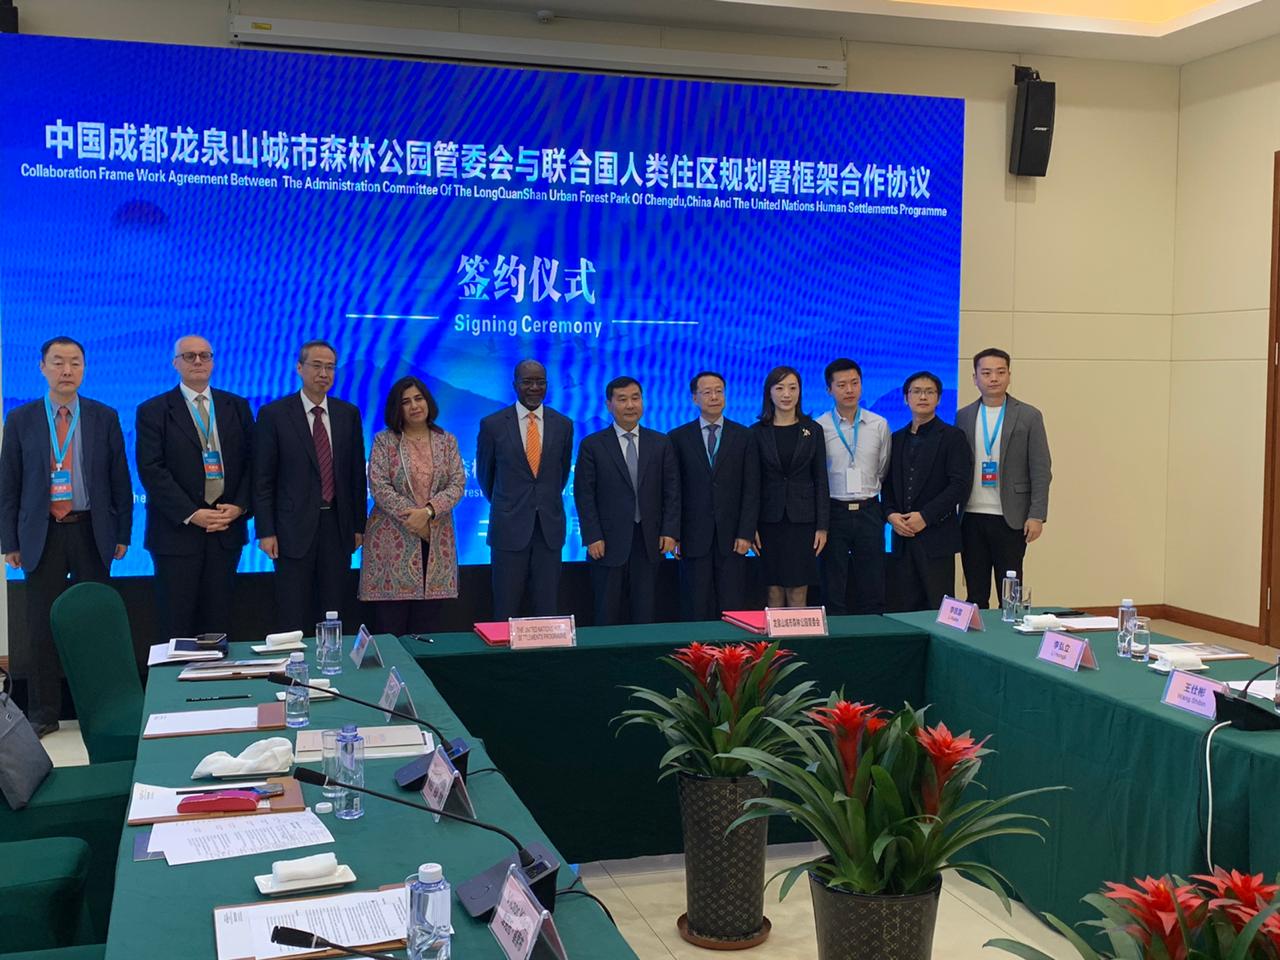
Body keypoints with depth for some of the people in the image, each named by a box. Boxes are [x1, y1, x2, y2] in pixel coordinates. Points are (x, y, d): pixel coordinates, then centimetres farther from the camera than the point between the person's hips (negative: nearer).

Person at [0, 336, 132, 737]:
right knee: (42, 628, 4)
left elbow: (120, 479, 5)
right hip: (42, 535, 0)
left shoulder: (105, 418, 4)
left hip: (92, 533, 0)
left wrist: (122, 534, 2)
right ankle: (43, 714, 13)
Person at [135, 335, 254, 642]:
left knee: (218, 622, 6)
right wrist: (191, 514, -14)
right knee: (177, 624, 0)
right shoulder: (153, 411, 1)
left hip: (227, 528, 3)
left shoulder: (237, 407, 11)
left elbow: (250, 461, 10)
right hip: (178, 531, -2)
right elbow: (151, 470, -7)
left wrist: (240, 505, -6)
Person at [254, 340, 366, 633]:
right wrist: (265, 532, -7)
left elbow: (357, 473, 10)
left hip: (337, 525, 3)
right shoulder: (274, 414, -3)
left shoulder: (348, 413, 7)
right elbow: (263, 478, -3)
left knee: (335, 615, 8)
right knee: (294, 619, 2)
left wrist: (358, 525, 8)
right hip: (295, 528, -3)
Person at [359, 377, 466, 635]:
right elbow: (379, 487, -7)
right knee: (389, 626, -3)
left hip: (435, 539, 3)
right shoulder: (384, 441, 1)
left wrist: (427, 511, -15)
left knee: (424, 623, 5)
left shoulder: (447, 441, 8)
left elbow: (457, 484, 0)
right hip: (393, 539, -2)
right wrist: (412, 519, -14)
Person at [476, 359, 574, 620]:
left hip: (550, 528, 2)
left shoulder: (563, 425, 5)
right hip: (509, 528, -2)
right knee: (506, 611, 3)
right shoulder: (492, 424, -2)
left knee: (547, 611, 5)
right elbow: (485, 474, 11)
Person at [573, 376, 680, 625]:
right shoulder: (592, 445, 1)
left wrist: (670, 531, -2)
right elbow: (584, 495, -2)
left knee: (645, 615, 4)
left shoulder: (661, 443, 8)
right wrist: (593, 537, -9)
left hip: (649, 540, 2)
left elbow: (672, 491, 7)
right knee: (607, 616, 4)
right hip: (609, 541, -2)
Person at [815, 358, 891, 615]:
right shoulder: (818, 427, -2)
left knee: (872, 590, 5)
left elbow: (884, 471, 9)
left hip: (869, 510, 2)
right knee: (833, 593, 4)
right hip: (833, 512, -2)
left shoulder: (879, 425, 4)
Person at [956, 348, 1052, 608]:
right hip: (971, 518, 2)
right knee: (975, 595, 7)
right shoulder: (963, 417, 8)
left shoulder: (1029, 416, 1)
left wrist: (1037, 516, -9)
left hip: (1011, 519, -2)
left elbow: (1041, 470, -1)